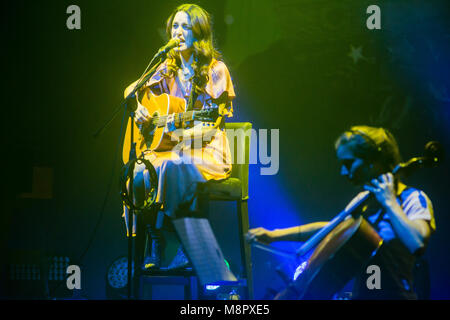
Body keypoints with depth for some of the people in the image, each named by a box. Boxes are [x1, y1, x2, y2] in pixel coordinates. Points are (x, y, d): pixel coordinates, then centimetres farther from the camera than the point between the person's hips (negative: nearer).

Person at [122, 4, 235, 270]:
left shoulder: (215, 70, -3)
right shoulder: (167, 70, 12)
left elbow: (213, 127, -8)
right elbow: (131, 91, 23)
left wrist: (182, 133, -25)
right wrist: (139, 110, 1)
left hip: (205, 150, -4)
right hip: (166, 148, 5)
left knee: (172, 168, -36)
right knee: (140, 173, -27)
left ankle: (186, 249, -28)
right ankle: (154, 246, -19)